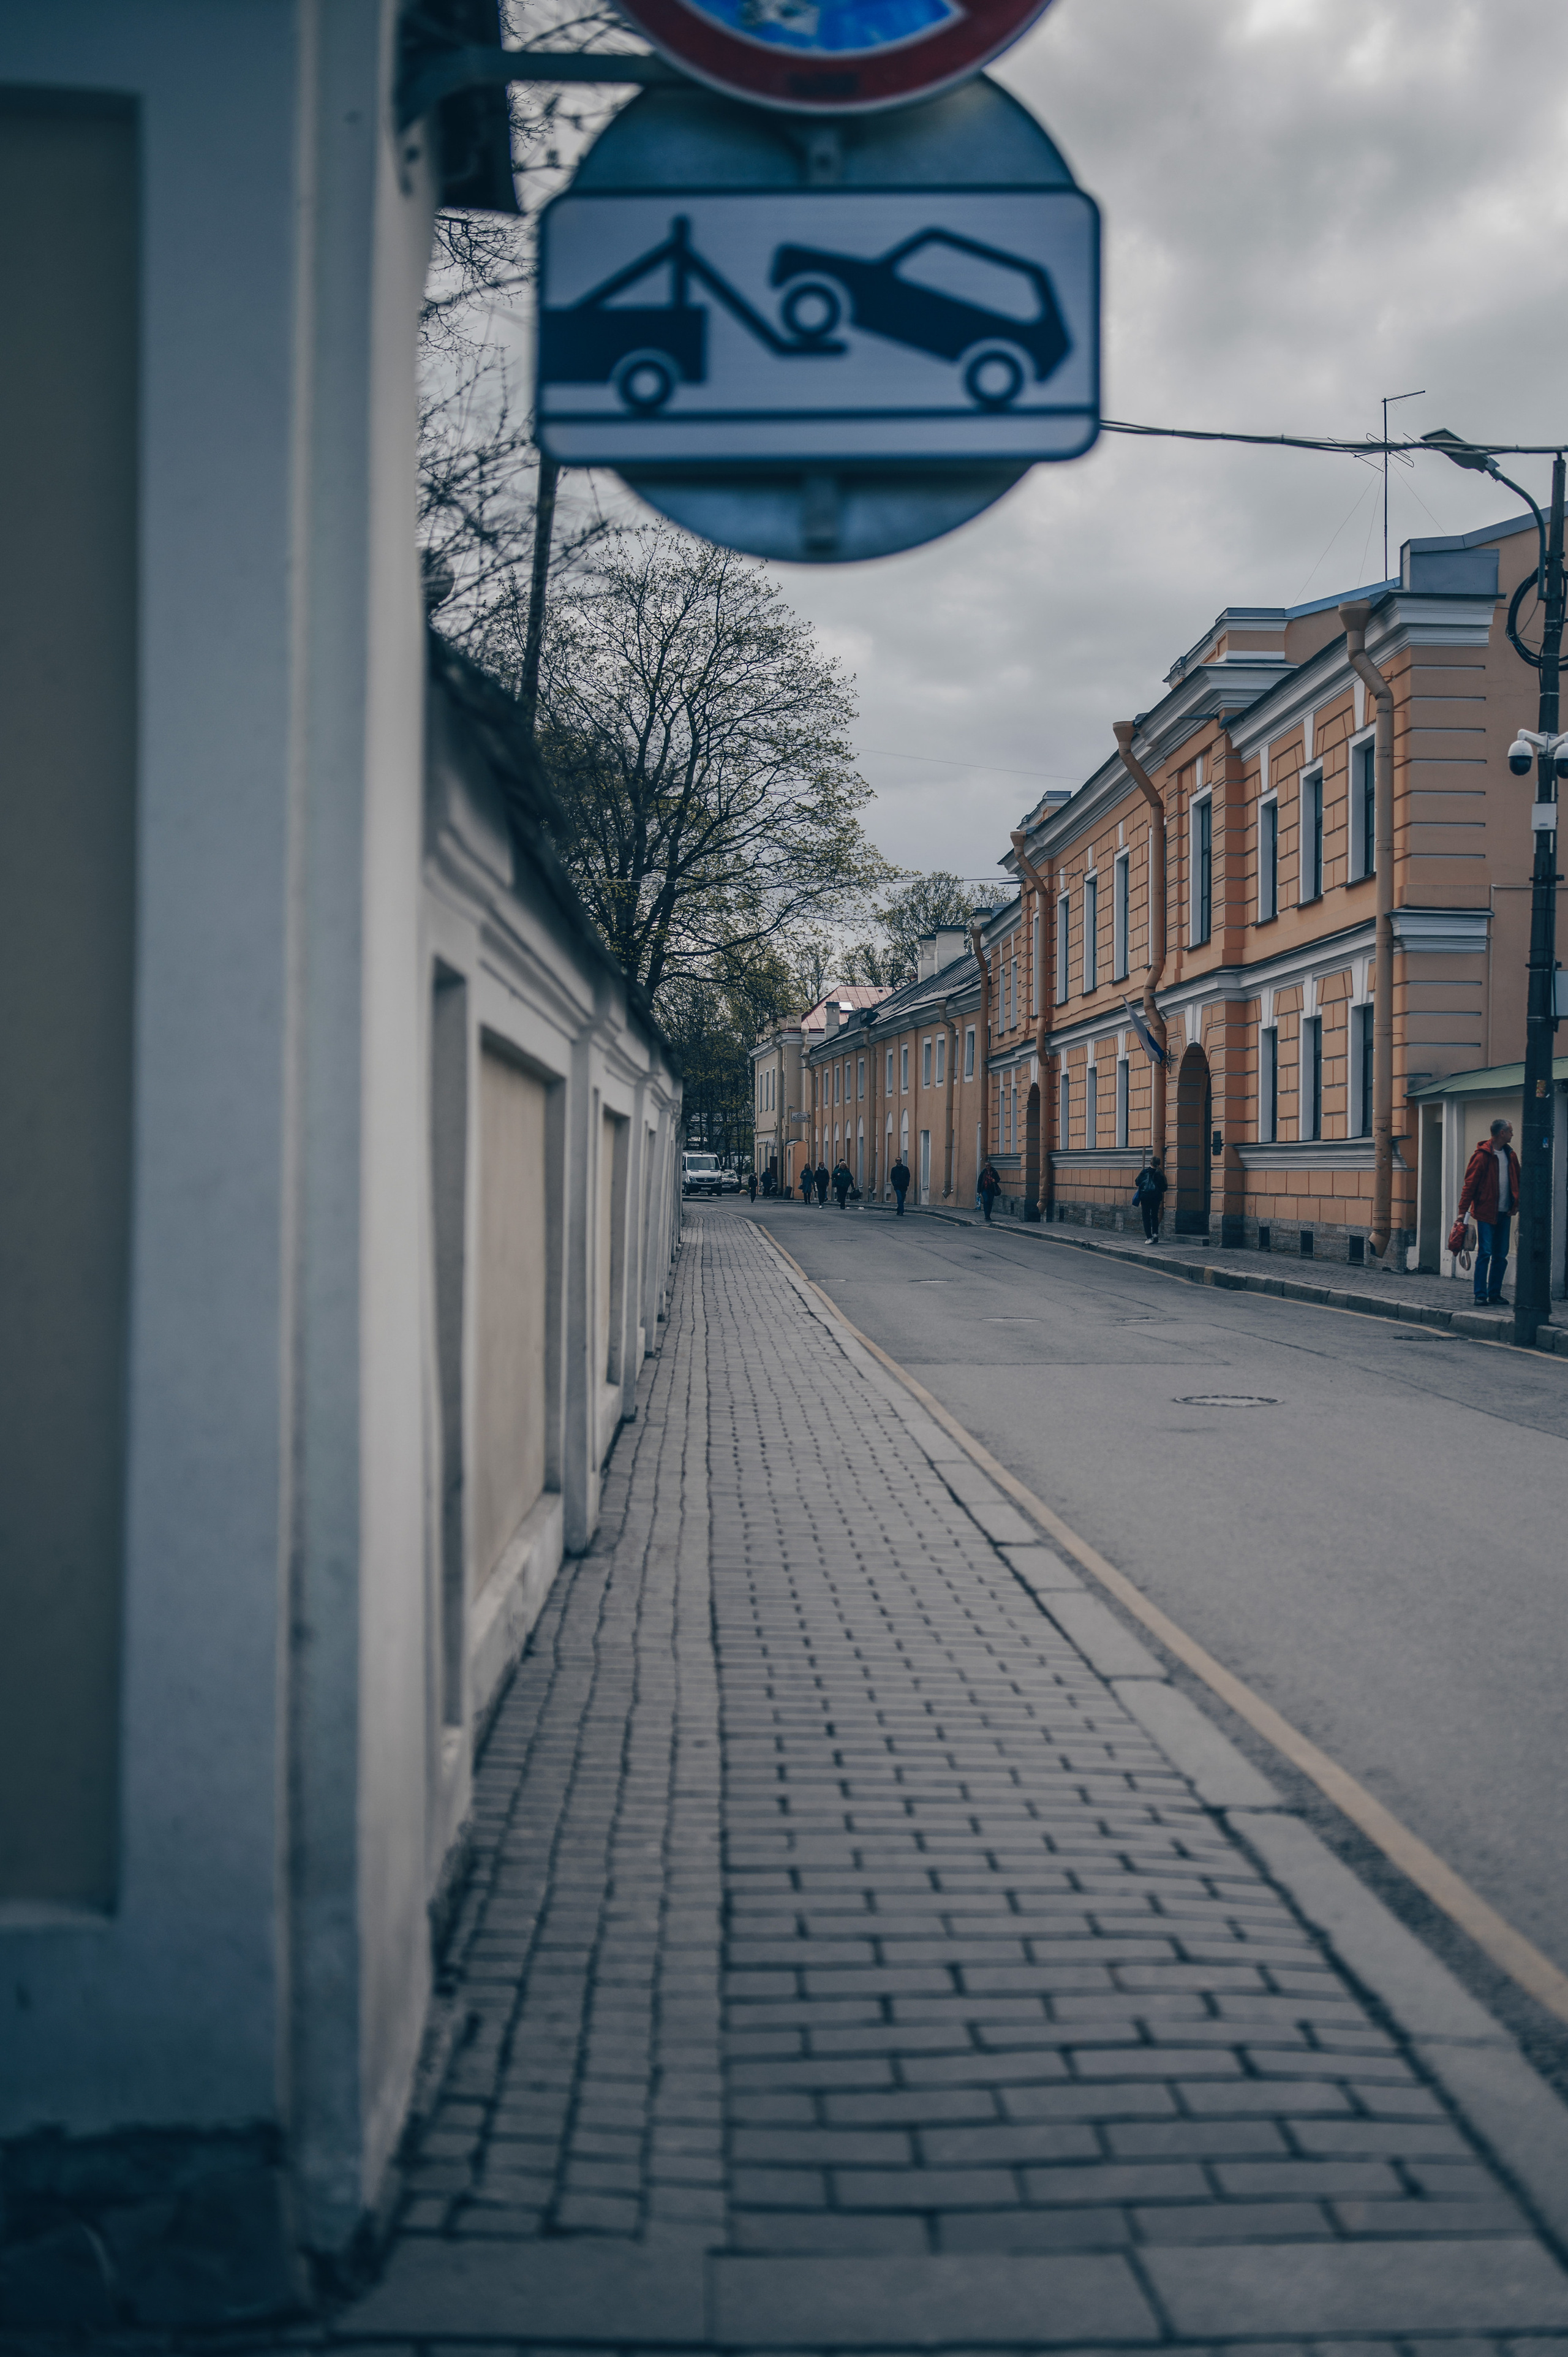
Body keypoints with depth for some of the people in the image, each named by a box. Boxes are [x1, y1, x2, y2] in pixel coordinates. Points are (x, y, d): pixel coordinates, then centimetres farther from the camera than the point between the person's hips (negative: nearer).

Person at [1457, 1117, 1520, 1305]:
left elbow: (1517, 1180, 21)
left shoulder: (1510, 1155, 12)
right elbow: (1470, 1183, -10)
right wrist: (1463, 1210, -13)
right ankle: (1481, 1294, -5)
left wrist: (1517, 1203, 11)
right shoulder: (1482, 1155, -8)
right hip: (1486, 1212, -6)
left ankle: (1495, 1293, 14)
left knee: (1501, 1255, 7)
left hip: (1505, 1213, 6)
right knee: (1485, 1253, -8)